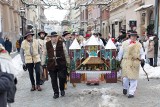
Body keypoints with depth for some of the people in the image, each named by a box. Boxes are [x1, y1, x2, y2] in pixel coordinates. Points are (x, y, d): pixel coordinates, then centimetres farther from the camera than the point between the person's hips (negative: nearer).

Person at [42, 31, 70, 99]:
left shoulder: (61, 43, 1)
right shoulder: (47, 44, 5)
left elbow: (66, 53, 8)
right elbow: (44, 54, 14)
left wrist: (68, 62, 10)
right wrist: (43, 63, 13)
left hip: (61, 64, -1)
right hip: (51, 65, 2)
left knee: (62, 77, -3)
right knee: (53, 80, 5)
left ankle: (62, 90, 23)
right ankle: (56, 93, 18)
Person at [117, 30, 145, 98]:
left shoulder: (139, 45, 12)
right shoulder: (125, 43, 7)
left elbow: (142, 53, 12)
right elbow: (120, 53, 14)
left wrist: (142, 59, -6)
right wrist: (118, 60, 16)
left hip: (135, 63, 1)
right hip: (126, 62, -1)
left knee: (133, 78, 0)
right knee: (125, 77, -6)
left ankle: (131, 93, 11)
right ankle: (125, 88, 26)